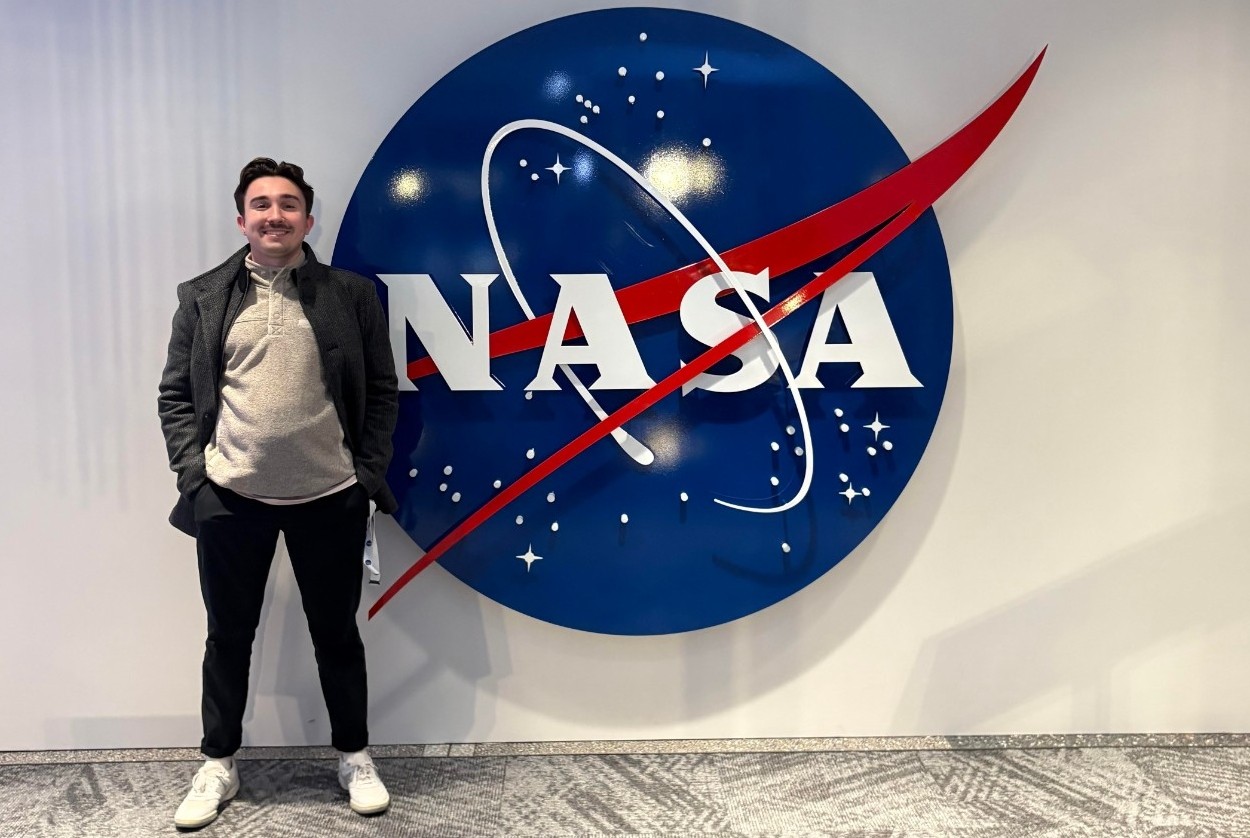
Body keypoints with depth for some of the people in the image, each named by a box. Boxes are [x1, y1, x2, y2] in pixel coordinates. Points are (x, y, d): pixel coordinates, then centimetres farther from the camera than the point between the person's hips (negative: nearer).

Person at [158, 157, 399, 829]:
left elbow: (382, 390, 3)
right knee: (228, 636, 14)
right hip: (230, 498, 1)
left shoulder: (351, 295, 2)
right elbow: (175, 395, 6)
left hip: (330, 498, -1)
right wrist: (193, 470, -4)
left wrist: (369, 471, -3)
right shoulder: (203, 297, 5)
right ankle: (218, 765, 33)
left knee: (337, 633, 12)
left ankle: (354, 758, 30)